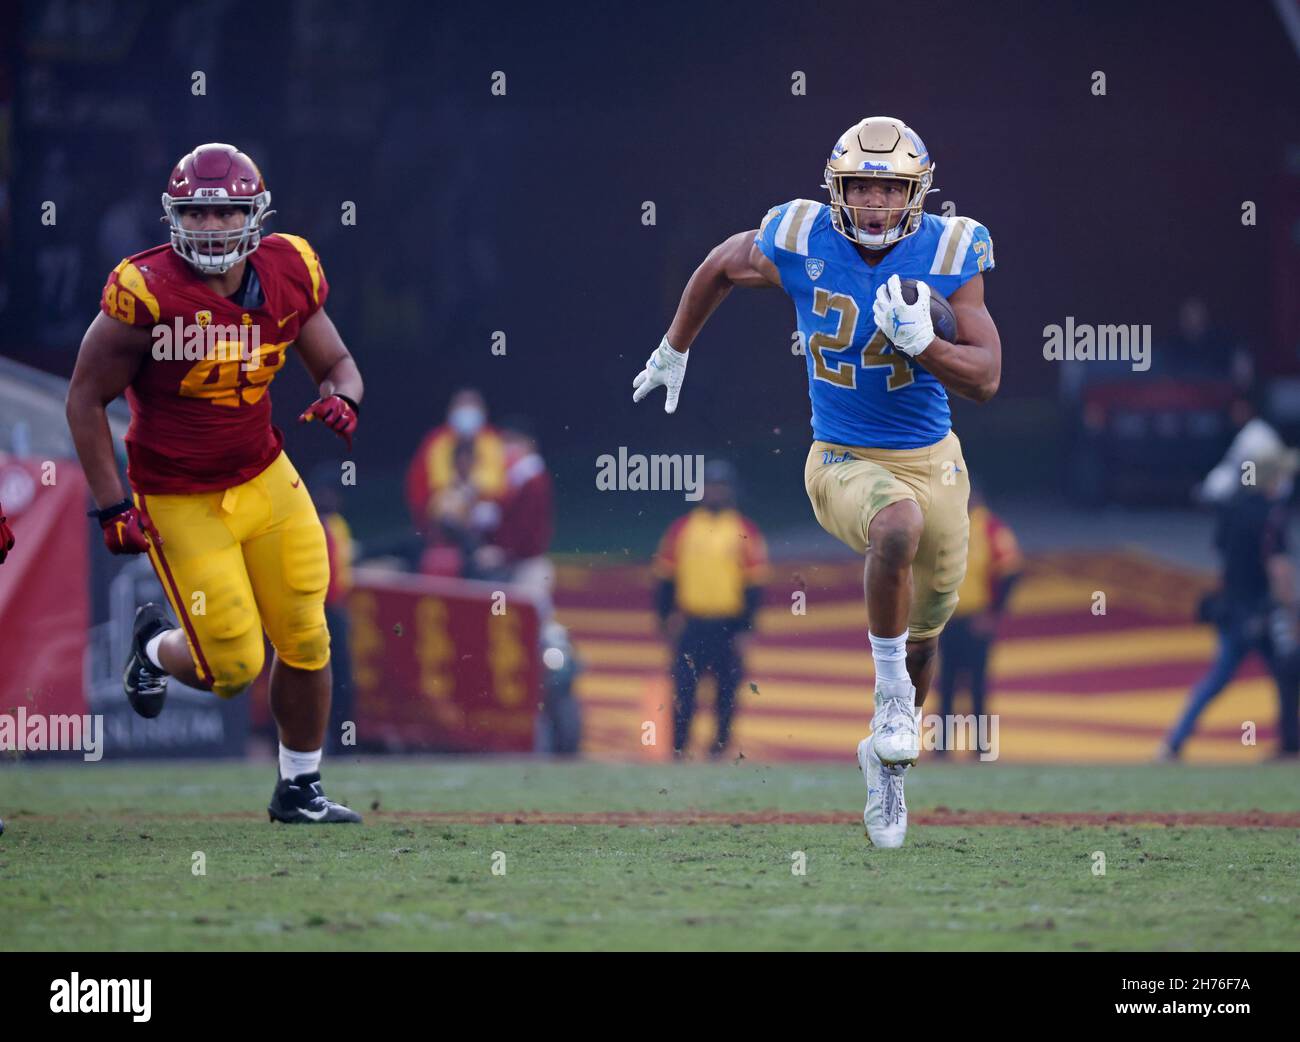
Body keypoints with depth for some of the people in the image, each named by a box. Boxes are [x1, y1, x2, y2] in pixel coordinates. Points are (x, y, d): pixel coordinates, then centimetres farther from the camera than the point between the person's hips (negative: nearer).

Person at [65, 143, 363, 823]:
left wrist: (339, 399, -18)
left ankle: (299, 789, 24)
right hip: (181, 504, -5)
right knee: (232, 670, -3)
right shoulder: (147, 292, -22)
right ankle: (156, 646, 32)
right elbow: (85, 398, -12)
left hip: (265, 480, 5)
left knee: (307, 644, 4)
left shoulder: (288, 275, -6)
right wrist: (113, 508, -13)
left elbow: (337, 365, 7)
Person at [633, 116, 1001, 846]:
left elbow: (986, 380, -12)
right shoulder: (803, 245, -14)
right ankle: (891, 689, -17)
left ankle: (890, 757, 44)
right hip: (845, 461, -2)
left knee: (923, 629, 17)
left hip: (932, 458, 2)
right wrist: (674, 349, 20)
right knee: (899, 523, -37)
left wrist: (921, 344, -30)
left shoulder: (948, 256, -13)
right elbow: (722, 266, 9)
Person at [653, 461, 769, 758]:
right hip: (690, 625, 1)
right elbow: (665, 577, 11)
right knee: (683, 692, -4)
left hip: (729, 627, -1)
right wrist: (665, 617, 4)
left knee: (726, 694, 3)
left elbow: (754, 584, 1)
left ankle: (720, 748, 12)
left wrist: (745, 630, -5)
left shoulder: (745, 531, 3)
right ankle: (677, 752, 0)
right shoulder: (682, 528, 8)